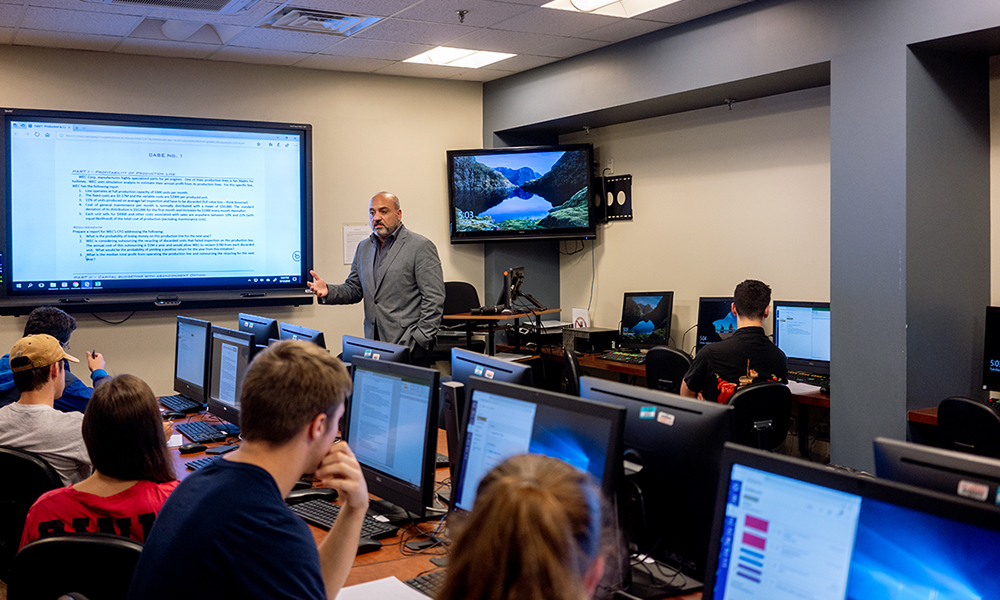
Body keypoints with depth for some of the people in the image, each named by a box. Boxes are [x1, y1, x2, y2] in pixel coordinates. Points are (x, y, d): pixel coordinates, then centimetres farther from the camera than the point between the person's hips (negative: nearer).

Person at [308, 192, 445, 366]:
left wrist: (418, 341, -14)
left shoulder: (421, 246, -4)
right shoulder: (363, 248, 18)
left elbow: (434, 300, -9)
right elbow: (354, 289, 23)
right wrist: (328, 292, 2)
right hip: (373, 345, 6)